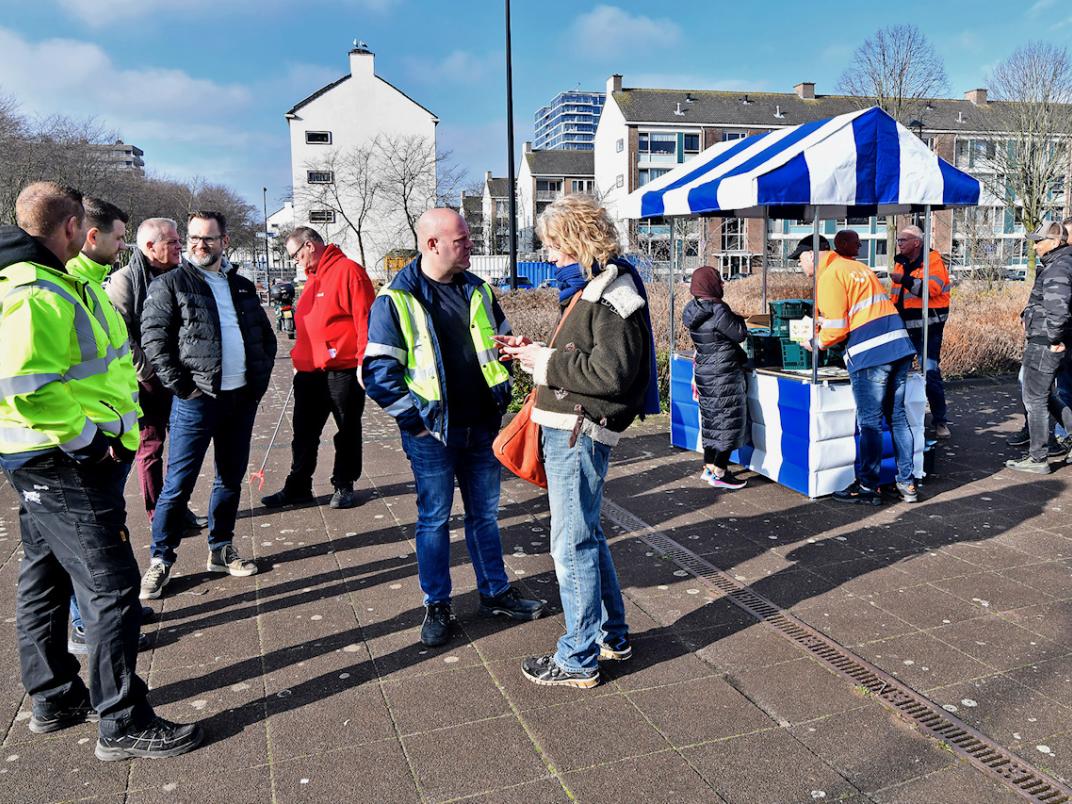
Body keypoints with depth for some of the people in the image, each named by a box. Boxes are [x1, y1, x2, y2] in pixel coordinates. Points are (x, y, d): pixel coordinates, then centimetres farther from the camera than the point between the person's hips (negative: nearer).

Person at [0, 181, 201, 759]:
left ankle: (53, 699, 35)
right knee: (113, 587, -5)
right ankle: (121, 723, 6)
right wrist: (91, 434, -21)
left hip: (47, 463, 11)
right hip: (66, 466, -11)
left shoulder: (54, 283, 13)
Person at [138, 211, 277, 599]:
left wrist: (260, 379, 8)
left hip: (243, 398, 5)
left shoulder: (242, 286, 14)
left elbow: (266, 335, 19)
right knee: (178, 484, -1)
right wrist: (182, 386, -14)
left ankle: (221, 550, 27)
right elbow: (153, 340, -8)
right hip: (197, 400, -5)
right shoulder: (170, 284, -1)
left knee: (231, 479, 13)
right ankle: (160, 560, 11)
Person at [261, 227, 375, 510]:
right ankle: (297, 487, 22)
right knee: (304, 433, 12)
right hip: (309, 372, 8)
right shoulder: (313, 277, 17)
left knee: (348, 432, 7)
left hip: (343, 371, -8)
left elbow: (365, 319, -17)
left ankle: (343, 486, 19)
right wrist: (298, 358, 19)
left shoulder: (348, 271, -11)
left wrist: (363, 362, -20)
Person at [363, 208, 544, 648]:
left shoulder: (479, 291, 7)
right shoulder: (396, 300, -10)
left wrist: (501, 394, 7)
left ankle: (495, 592, 31)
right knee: (434, 519, 8)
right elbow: (378, 372, -12)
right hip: (432, 434, -4)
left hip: (481, 427, 5)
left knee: (485, 514, 16)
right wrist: (415, 419, -14)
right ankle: (437, 605, 23)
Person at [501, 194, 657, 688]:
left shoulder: (614, 295, -16)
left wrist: (547, 364, -15)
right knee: (587, 536, 19)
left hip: (579, 435, -11)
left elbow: (610, 373, -24)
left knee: (572, 545, -1)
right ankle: (612, 637, 34)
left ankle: (578, 660, 13)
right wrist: (534, 354, 11)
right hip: (569, 430, 11)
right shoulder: (596, 287, 17)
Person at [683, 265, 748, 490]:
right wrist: (737, 319, 6)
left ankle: (709, 467, 23)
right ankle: (719, 473, 3)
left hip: (703, 370, 8)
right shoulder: (718, 311, -21)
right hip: (723, 373, -8)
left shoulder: (692, 310, 6)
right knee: (728, 420, 0)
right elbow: (740, 334, -13)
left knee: (711, 420, 17)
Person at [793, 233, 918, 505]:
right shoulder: (856, 266, 21)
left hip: (871, 354, -9)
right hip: (900, 346, 9)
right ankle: (907, 484, 20)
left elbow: (837, 328, -11)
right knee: (897, 417, 14)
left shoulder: (829, 276, -6)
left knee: (869, 423, 0)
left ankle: (868, 488, 8)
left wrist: (815, 343, 8)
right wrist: (822, 332, 25)